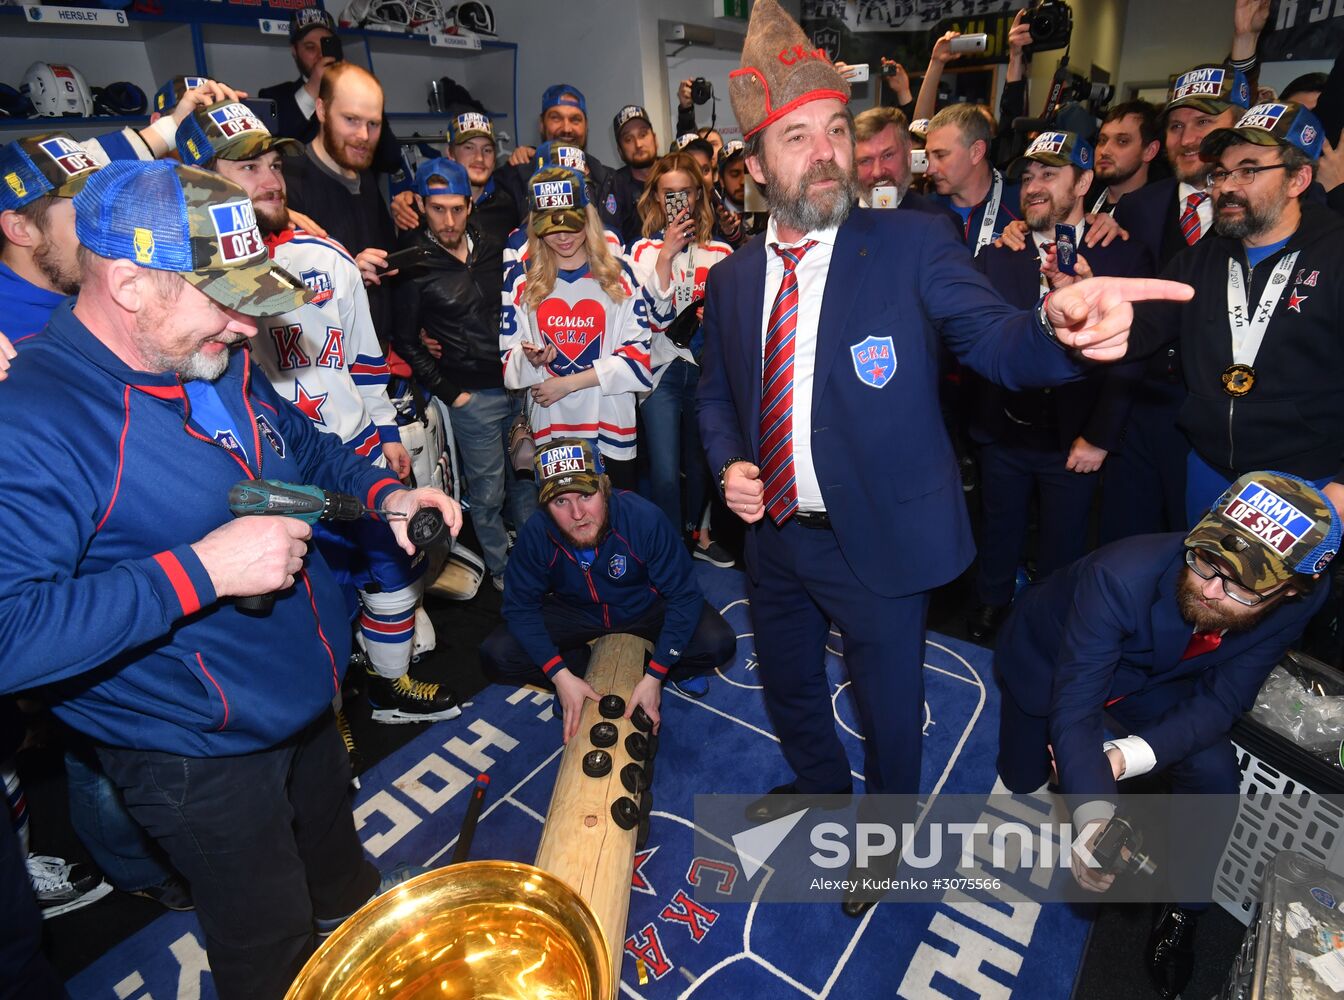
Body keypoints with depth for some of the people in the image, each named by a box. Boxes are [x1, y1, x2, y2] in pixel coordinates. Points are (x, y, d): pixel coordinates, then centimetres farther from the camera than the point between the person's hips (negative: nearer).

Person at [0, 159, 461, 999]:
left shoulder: (218, 363, -4)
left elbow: (304, 445, 12)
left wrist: (385, 494, -6)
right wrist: (201, 568, -38)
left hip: (308, 700, 8)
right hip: (199, 754, -7)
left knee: (335, 857, 36)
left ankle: (365, 917, 66)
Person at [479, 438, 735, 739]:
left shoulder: (644, 518, -31)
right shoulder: (536, 533, -25)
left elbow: (683, 596, -24)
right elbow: (521, 606, -15)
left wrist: (654, 677, -29)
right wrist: (561, 676, -27)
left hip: (644, 609, -1)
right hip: (575, 613, 2)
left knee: (717, 644, -26)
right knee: (496, 655, -19)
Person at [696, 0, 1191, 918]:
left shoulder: (912, 246, -12)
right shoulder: (733, 277, 1)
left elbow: (995, 342, -25)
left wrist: (1055, 323, -47)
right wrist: (728, 464, -7)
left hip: (879, 538, -4)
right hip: (775, 530, 5)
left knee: (888, 700, 17)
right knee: (786, 676, 26)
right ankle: (820, 780, 59)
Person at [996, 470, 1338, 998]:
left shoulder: (1302, 600, -28)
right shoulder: (1121, 576, -43)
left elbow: (1218, 701, -19)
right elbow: (1074, 709, -39)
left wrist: (1128, 756, -34)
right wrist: (1093, 821, -51)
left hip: (1148, 673, 3)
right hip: (1048, 658, -2)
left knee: (1215, 777, -16)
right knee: (1023, 779, 11)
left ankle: (1180, 914, 12)